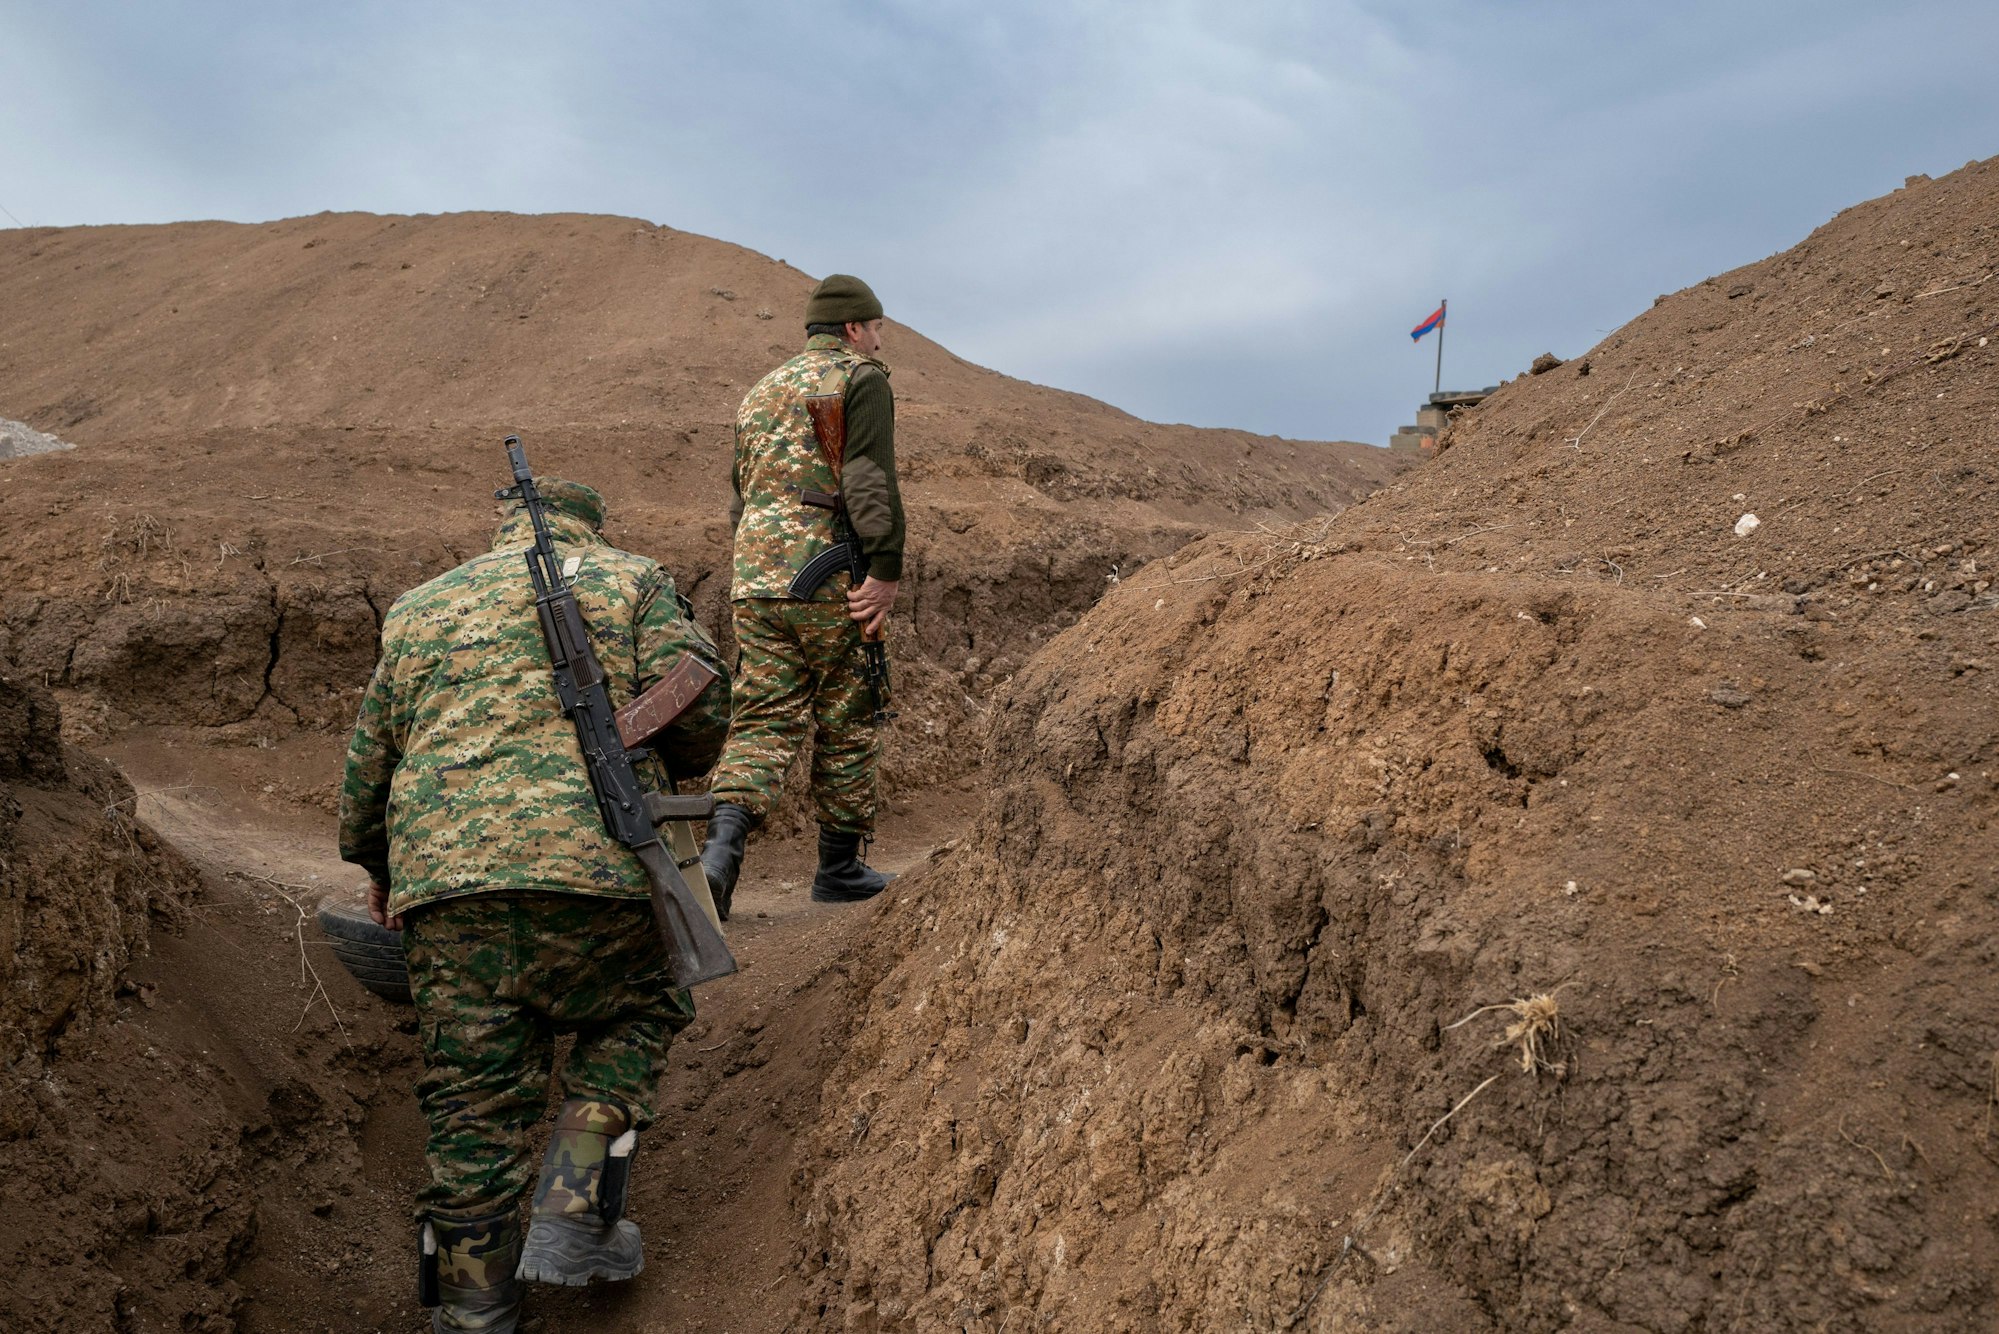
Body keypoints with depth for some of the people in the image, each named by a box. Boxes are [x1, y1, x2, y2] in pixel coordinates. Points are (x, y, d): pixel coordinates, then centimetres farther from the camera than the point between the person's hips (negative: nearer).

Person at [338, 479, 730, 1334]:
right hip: (590, 860, -3)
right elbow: (699, 701, -1)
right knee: (637, 1011, 21)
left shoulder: (418, 608, 27)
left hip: (442, 873, 3)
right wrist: (663, 774, 20)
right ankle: (574, 1214, 10)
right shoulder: (628, 582, 15)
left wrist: (378, 866, 42)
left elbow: (369, 757, 28)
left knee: (473, 1094, 10)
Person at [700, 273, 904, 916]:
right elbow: (871, 480, -15)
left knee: (764, 720, 4)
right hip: (830, 582, -6)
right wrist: (885, 570, -19)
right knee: (846, 723, 8)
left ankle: (721, 845, -17)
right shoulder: (860, 379, -1)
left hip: (754, 583, 6)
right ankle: (839, 868, 18)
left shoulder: (758, 393, 22)